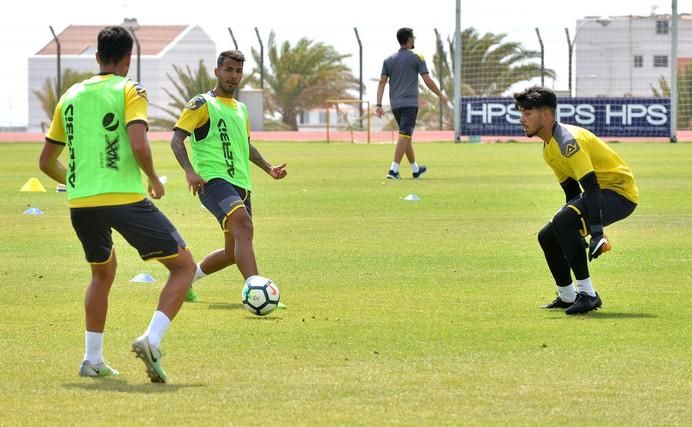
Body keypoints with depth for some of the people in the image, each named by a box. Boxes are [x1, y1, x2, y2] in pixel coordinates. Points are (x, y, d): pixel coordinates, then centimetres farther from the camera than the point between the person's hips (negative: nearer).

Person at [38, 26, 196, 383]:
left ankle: (93, 359, 24)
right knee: (184, 266, 5)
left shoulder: (71, 96, 16)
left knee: (103, 270, 31)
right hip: (125, 198, -6)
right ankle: (152, 340, -15)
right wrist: (154, 180, 1)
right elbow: (138, 145, -17)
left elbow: (46, 162, 20)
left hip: (80, 203, 6)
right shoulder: (130, 91, 0)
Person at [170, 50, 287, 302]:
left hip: (240, 184, 8)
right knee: (244, 225, -31)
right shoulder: (202, 104, -1)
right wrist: (189, 170, -24)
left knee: (234, 252, 10)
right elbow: (177, 139, -9)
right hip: (213, 180, -8)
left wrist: (268, 168, 22)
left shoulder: (240, 109, 22)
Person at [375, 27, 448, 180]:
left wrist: (378, 105, 0)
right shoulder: (417, 58, -3)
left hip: (395, 104, 6)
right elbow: (428, 81, -6)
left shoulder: (389, 60, 11)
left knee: (406, 136, 17)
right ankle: (393, 170, -21)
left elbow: (382, 82, 3)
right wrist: (441, 96, 7)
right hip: (410, 103, -6)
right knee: (404, 136, -10)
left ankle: (415, 169, 29)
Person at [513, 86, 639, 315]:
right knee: (547, 237, 12)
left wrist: (597, 233, -38)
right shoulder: (549, 148, 9)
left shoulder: (568, 140, -23)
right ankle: (567, 297, 26)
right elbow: (572, 191, 18)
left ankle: (587, 294, -26)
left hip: (620, 192, -11)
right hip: (603, 192, 11)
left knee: (563, 222, -30)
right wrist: (577, 235, 21)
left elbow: (591, 187, -31)